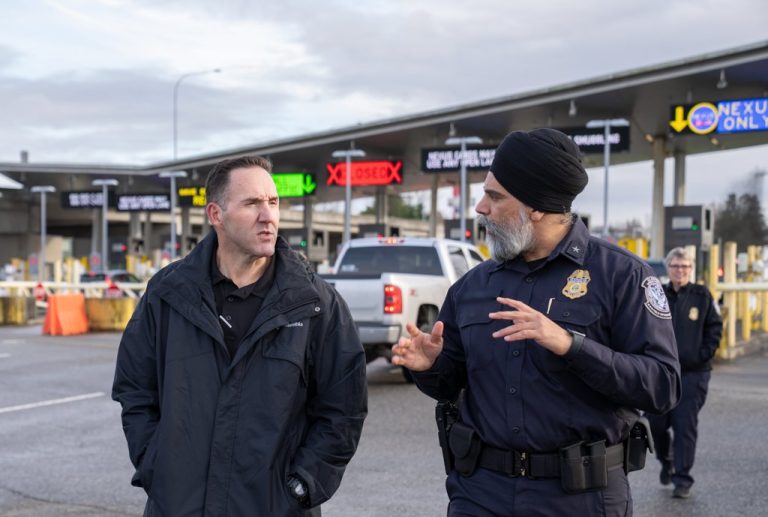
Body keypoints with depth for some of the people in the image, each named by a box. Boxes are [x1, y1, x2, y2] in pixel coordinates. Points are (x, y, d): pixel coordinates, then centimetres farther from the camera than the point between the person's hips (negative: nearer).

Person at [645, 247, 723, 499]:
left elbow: (715, 327, 5)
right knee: (657, 423, 5)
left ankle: (682, 479, 3)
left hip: (693, 372, -2)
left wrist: (703, 355, -5)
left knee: (686, 426, -4)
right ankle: (666, 462, 33)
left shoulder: (702, 296, 1)